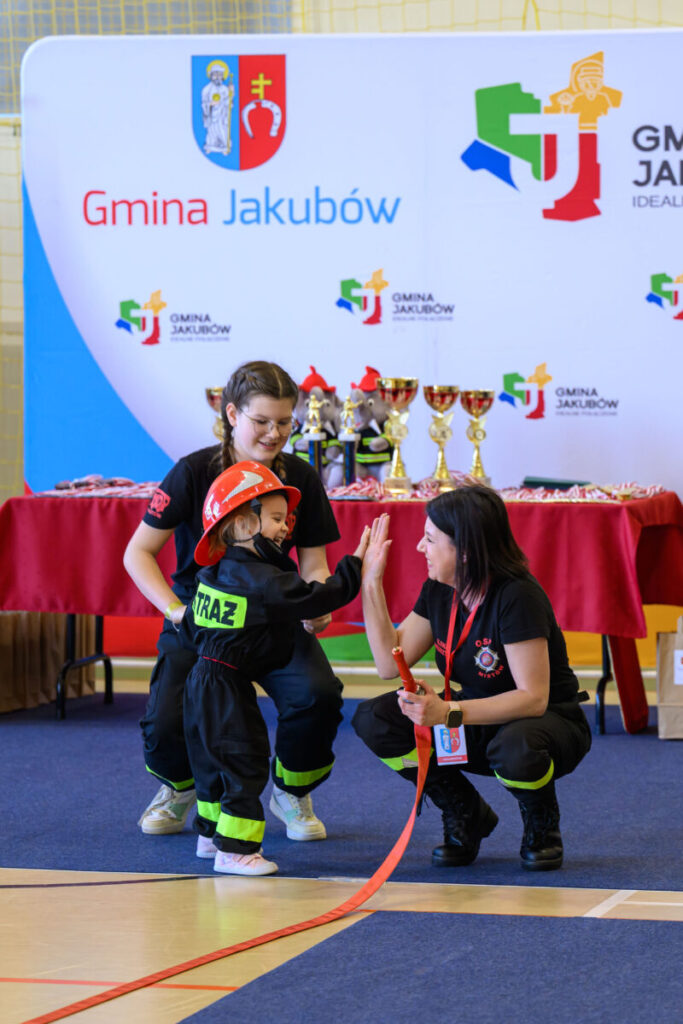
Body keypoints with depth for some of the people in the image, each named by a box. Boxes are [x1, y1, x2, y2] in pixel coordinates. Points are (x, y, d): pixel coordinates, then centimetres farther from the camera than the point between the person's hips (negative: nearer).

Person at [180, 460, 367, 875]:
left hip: (205, 682, 10)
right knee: (244, 763, -5)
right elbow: (317, 598, -23)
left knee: (214, 760, 20)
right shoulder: (260, 579, -20)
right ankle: (235, 848, -4)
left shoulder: (216, 573, 9)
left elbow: (191, 626, 18)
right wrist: (356, 564, -16)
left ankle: (212, 833, 31)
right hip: (228, 688, -10)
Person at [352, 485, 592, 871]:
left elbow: (533, 698, -29)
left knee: (514, 751, -43)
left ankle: (543, 825, -6)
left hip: (549, 721, -7)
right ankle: (467, 816, 3)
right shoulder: (439, 592, -4)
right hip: (481, 720, 7)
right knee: (373, 720, -14)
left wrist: (449, 713, -39)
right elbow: (390, 662, -2)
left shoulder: (517, 597, -26)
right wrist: (371, 582, -9)